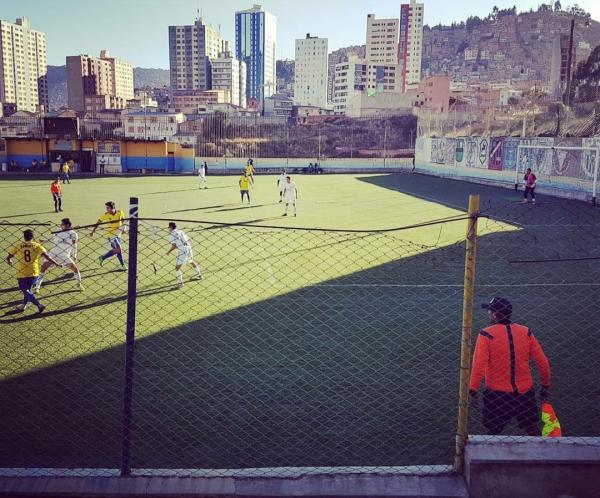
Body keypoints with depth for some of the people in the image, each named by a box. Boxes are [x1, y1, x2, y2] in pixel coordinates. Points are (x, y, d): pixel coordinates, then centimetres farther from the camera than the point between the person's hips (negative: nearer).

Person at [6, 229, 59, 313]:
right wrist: (57, 264, -5)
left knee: (26, 291, 7)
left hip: (22, 273, -2)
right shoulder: (37, 246, -3)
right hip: (33, 273, 2)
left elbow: (8, 257, 1)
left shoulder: (17, 246, -2)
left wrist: (10, 262, 25)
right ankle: (23, 306, 35)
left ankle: (39, 305, -8)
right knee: (28, 289, 23)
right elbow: (46, 256, -12)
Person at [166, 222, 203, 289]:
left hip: (182, 251, -7)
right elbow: (189, 241, 18)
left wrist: (169, 252, 0)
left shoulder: (172, 234, -4)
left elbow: (174, 246, -14)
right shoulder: (181, 232, 17)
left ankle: (180, 283, -8)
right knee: (192, 262, 31)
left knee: (177, 268, -1)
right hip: (188, 249, 8)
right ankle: (199, 275, 44)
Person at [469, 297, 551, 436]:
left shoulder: (486, 335, -11)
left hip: (497, 394, -3)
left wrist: (473, 391, -13)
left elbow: (479, 366, -18)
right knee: (533, 430, 19)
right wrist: (545, 386, 16)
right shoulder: (526, 332, 1)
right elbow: (543, 363, 4)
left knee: (492, 432, 9)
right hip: (525, 393, 4)